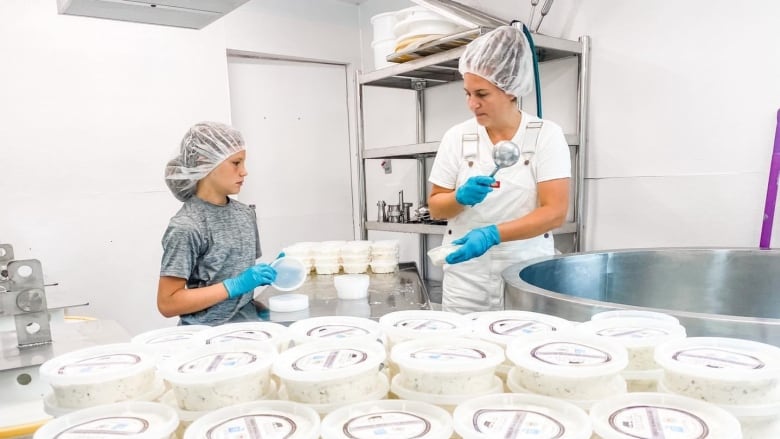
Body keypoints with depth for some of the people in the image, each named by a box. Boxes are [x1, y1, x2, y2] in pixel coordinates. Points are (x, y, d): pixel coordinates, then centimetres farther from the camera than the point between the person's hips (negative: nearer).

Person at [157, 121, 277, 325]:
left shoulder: (245, 213, 6)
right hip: (207, 335, -5)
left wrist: (267, 273, 0)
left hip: (247, 325, 5)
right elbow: (167, 303, -14)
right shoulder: (186, 226, -13)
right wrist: (234, 286, -18)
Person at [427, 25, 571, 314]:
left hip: (528, 274, -1)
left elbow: (555, 212, -12)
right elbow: (435, 207, 5)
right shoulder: (457, 137, 0)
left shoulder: (546, 135, -6)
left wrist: (492, 234, -24)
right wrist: (462, 198, -17)